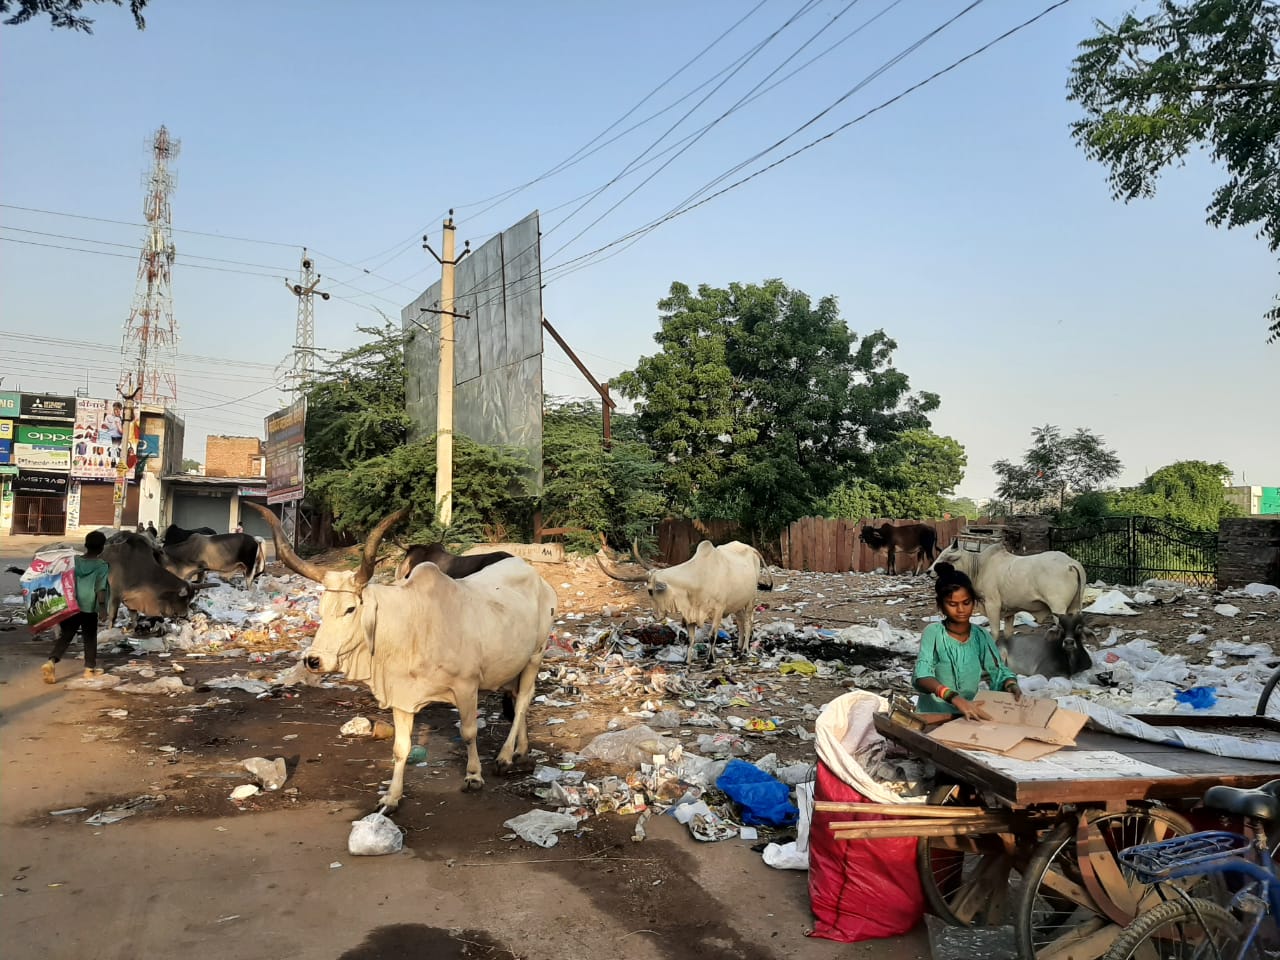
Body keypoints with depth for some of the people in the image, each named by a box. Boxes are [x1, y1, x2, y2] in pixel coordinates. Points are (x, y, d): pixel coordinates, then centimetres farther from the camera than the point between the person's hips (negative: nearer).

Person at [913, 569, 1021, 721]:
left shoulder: (981, 636, 2)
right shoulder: (933, 633, -10)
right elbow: (922, 677, -22)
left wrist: (1012, 686, -21)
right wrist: (956, 699, -36)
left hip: (968, 715, 3)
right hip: (932, 714, -3)